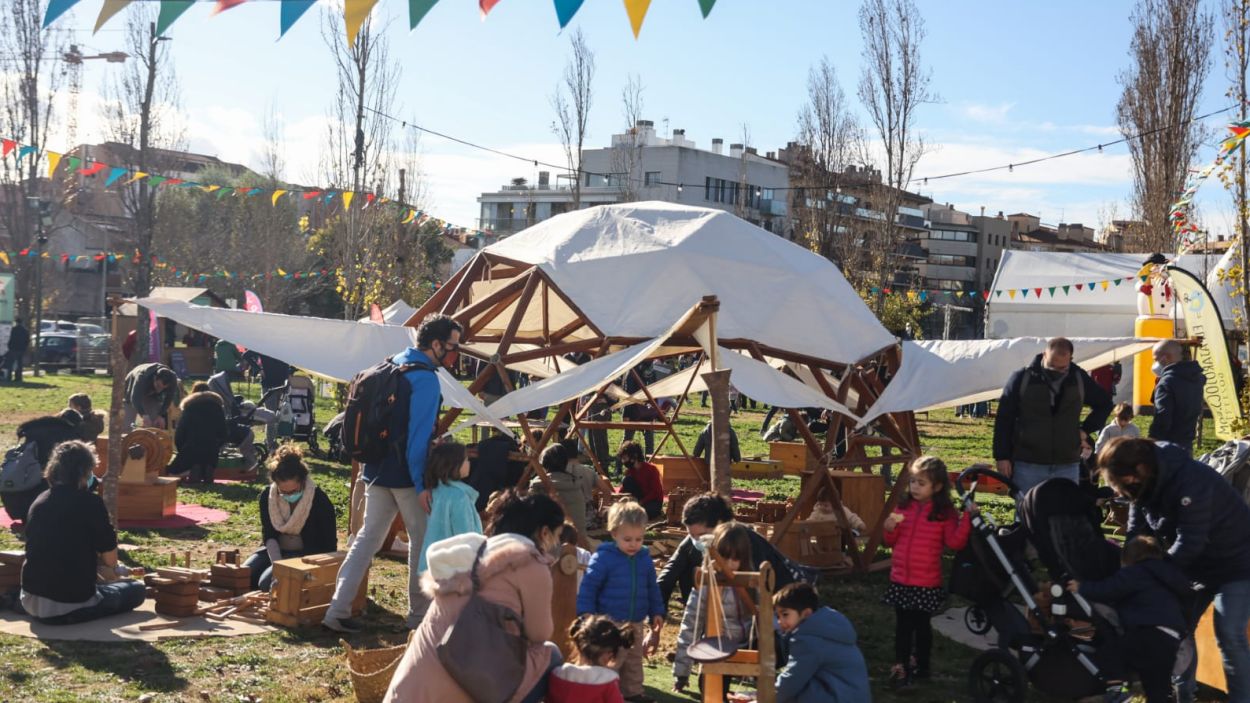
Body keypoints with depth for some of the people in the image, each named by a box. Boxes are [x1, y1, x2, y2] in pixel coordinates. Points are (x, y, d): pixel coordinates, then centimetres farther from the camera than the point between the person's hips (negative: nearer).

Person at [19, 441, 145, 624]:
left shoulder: (39, 501, 6)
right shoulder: (90, 502, -13)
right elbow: (110, 559, -8)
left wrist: (96, 567, 25)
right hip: (71, 605, -8)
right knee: (137, 590, 14)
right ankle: (71, 615, 6)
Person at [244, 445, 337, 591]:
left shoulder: (320, 501, -19)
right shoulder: (267, 496, -8)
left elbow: (329, 546, -13)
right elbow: (269, 535, -6)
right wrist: (277, 563, -22)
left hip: (305, 554, -5)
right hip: (275, 550, 5)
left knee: (267, 582, -26)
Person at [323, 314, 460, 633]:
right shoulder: (425, 379, -16)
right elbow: (418, 434, -20)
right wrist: (421, 484, -18)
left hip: (377, 470, 8)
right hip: (406, 475, -8)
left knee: (368, 537, 11)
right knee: (422, 540, 6)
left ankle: (338, 610, 7)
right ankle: (419, 615, 15)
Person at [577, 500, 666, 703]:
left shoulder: (645, 559, 2)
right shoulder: (603, 558, -15)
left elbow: (652, 589, 13)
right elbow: (588, 587, -13)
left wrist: (657, 613, 10)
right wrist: (586, 614, -17)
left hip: (636, 623, 6)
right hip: (609, 623, -6)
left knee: (634, 661, 19)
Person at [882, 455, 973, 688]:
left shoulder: (945, 513, -8)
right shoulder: (903, 506, 4)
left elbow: (955, 543, -17)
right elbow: (891, 542, 13)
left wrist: (967, 519, -26)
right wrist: (890, 529, -9)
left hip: (927, 583, -3)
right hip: (900, 580, 4)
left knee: (922, 625, 10)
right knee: (902, 625, 11)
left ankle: (920, 665, 26)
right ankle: (900, 667, 21)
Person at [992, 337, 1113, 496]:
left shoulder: (1080, 379, 5)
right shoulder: (1021, 379, -3)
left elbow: (1104, 403, 21)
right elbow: (1003, 421, -1)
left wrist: (1086, 429, 8)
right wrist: (1002, 457, -5)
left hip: (1067, 466, 2)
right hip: (1027, 465, -2)